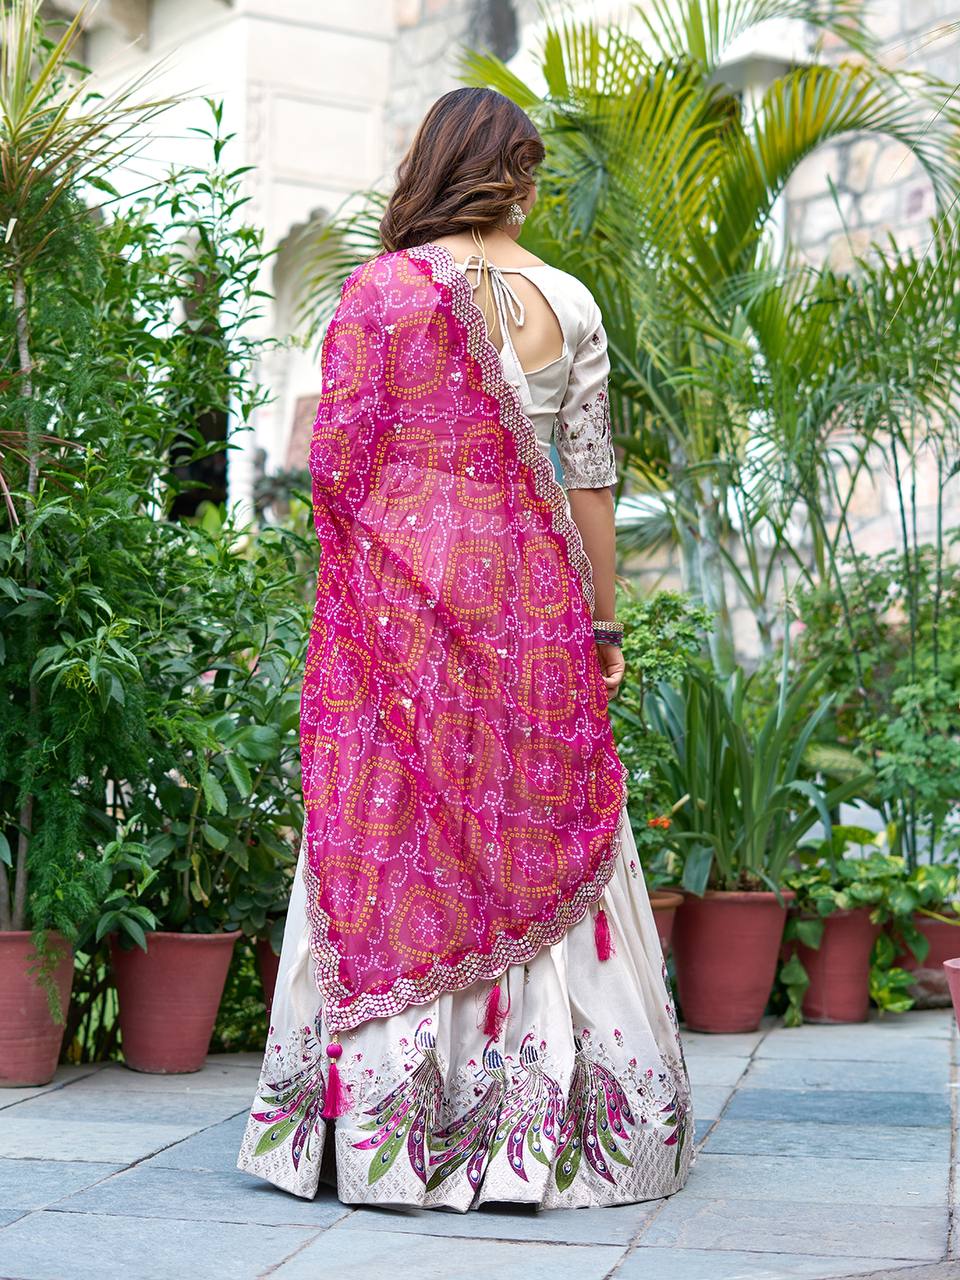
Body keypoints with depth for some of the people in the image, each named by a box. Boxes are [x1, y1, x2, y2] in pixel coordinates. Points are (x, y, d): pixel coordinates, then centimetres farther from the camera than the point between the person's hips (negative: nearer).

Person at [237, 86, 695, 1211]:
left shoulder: (382, 288, -3)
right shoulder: (568, 303, 4)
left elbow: (335, 458, -5)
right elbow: (591, 475, 5)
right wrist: (602, 625, 10)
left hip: (400, 594, -2)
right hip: (531, 596, 2)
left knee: (393, 836, 2)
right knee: (537, 840, 7)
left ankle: (387, 1125, 4)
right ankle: (550, 1122, 11)